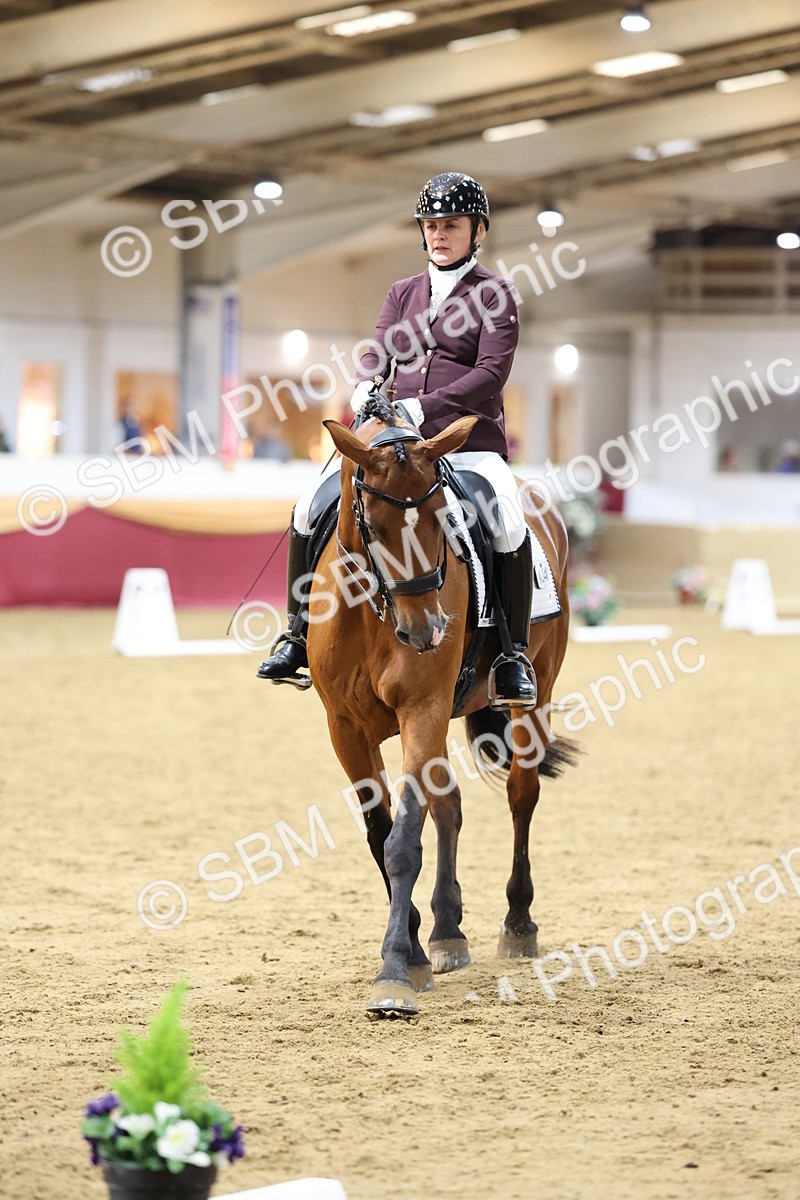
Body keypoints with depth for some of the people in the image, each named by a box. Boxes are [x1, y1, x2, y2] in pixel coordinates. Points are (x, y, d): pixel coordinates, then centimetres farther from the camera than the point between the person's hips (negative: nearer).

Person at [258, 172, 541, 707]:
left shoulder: (496, 294, 2)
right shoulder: (404, 293, 18)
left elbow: (492, 372, -10)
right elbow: (379, 354, 7)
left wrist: (423, 407, -22)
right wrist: (365, 389, -18)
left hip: (469, 438, -5)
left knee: (509, 526, -31)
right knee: (310, 508, -11)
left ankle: (514, 654, -17)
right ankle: (298, 635, 2)